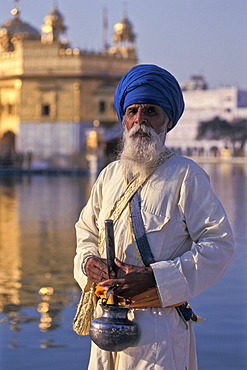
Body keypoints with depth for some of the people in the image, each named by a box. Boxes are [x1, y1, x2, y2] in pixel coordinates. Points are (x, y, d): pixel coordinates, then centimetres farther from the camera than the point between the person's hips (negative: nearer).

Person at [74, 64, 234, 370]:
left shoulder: (186, 175, -5)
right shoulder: (109, 175, 12)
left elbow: (218, 244, -10)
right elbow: (86, 232, 23)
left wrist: (152, 278, -18)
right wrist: (88, 261, -1)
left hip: (160, 320, -5)